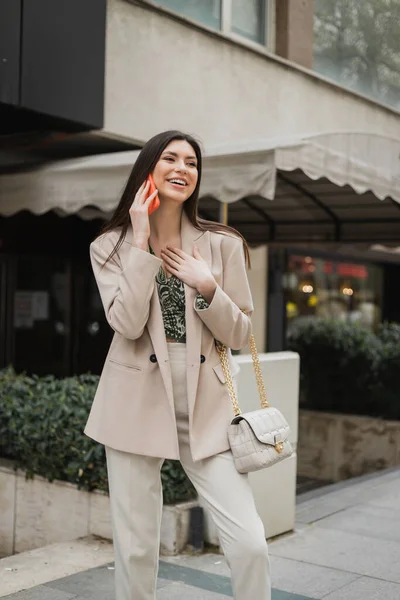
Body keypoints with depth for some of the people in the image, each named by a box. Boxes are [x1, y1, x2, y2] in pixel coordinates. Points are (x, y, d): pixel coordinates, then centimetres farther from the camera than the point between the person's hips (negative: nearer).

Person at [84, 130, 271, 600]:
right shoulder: (111, 246, 3)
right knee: (135, 548, 7)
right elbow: (127, 324, -13)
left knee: (250, 543, -7)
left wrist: (207, 287, -12)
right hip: (138, 403, 0)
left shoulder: (222, 245, 4)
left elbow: (239, 335, 4)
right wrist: (142, 243, -13)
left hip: (205, 405, 1)